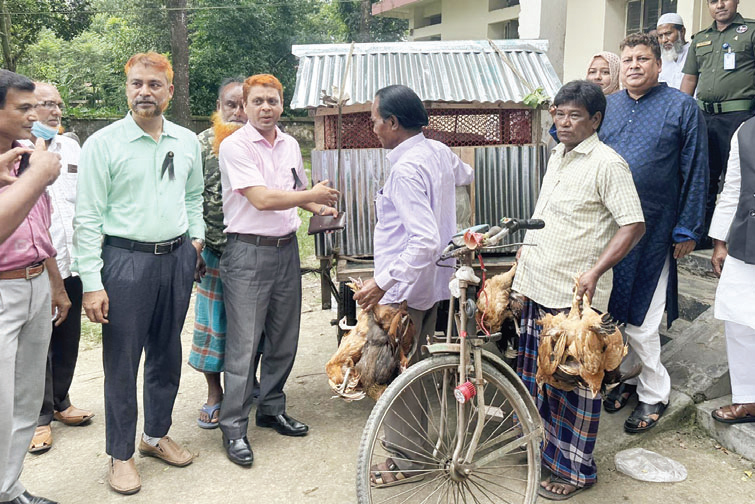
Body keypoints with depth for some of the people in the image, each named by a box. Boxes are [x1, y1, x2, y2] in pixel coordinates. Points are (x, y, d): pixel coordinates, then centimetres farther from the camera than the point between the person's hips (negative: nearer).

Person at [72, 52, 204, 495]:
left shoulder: (187, 142, 7)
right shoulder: (103, 143, -7)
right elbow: (89, 217, -9)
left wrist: (196, 235, 9)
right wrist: (92, 283, -12)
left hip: (177, 258, 4)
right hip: (126, 259, -4)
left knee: (167, 354, 15)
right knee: (122, 362, 3)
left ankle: (157, 434, 34)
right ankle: (121, 454, 19)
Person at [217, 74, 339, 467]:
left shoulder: (290, 145, 12)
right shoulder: (235, 146, -9)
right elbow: (261, 199, -19)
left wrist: (320, 208, 8)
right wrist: (313, 195, -11)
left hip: (286, 248, 7)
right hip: (249, 253, -7)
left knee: (284, 338, 14)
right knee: (244, 344, -4)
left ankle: (271, 409, 31)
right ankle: (233, 427, 8)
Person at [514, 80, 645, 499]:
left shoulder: (607, 163, -13)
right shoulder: (558, 156, 13)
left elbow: (634, 225, -18)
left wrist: (595, 272, -25)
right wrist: (527, 248, 23)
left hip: (575, 296, -8)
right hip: (539, 286, 8)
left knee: (574, 382, 3)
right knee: (537, 371, 18)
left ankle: (577, 469, 18)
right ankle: (539, 442, 37)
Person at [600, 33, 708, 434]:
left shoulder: (682, 107, -1)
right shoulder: (607, 107, 10)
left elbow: (695, 173, -2)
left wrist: (687, 230, -4)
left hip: (652, 231, -4)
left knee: (639, 316, -1)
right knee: (609, 307, 10)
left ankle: (654, 393, 17)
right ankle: (626, 375, 29)